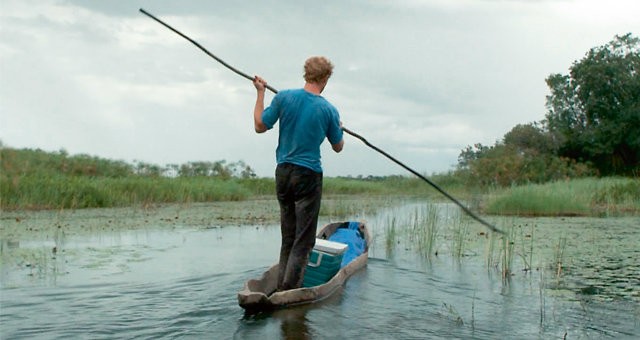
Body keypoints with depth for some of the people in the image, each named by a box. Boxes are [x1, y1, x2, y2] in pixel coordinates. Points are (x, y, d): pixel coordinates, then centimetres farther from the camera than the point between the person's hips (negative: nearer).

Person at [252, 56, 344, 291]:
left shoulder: (283, 97, -3)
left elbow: (260, 126, 5)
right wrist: (339, 129, 28)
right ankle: (290, 289, -2)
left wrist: (260, 93, 15)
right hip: (309, 176, -4)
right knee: (303, 240, 2)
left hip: (283, 173, 4)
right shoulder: (329, 110, -6)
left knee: (288, 237, 16)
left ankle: (282, 287, 21)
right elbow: (338, 147, 6)